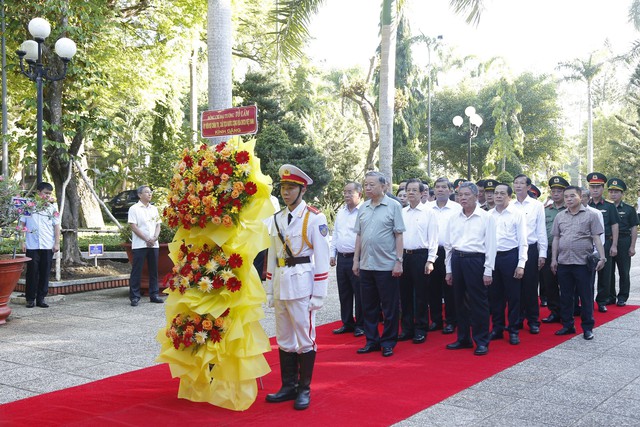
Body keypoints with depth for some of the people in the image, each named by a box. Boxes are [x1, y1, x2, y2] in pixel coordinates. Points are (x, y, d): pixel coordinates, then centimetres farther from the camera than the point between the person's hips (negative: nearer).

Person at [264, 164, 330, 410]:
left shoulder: (314, 218, -6)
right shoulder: (277, 219, 11)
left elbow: (321, 258, -8)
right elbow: (272, 257, 14)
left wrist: (319, 294, -11)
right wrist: (270, 290, 12)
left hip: (301, 283, -6)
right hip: (280, 284, 6)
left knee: (304, 338, 2)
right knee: (284, 339, 12)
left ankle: (304, 389, 15)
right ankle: (289, 386, 24)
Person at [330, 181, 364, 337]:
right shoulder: (341, 212, 14)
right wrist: (332, 254, 14)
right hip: (341, 258, 7)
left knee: (359, 294, 1)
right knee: (344, 293, 13)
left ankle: (361, 325, 12)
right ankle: (347, 323, 24)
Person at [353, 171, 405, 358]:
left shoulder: (393, 206, -4)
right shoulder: (363, 208, 9)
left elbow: (399, 235, -5)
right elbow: (359, 235, 14)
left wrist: (399, 261, -10)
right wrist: (356, 259, 9)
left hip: (386, 265, -5)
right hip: (366, 265, 5)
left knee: (390, 307, 4)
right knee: (369, 306, 12)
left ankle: (388, 343, 15)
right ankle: (371, 341, 23)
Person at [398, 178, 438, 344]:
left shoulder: (428, 212, -1)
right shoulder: (401, 213, 10)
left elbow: (433, 238, -3)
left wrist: (430, 260, -10)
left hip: (421, 256, -4)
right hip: (403, 256, 4)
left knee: (421, 295, 2)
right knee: (405, 294, 9)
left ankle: (421, 330, 12)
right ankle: (407, 328, 19)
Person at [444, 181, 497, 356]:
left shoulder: (486, 217, -3)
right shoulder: (454, 218, 10)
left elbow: (490, 246, -4)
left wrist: (488, 271, -8)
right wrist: (449, 270, 12)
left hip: (475, 260, -5)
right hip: (457, 260, 5)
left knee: (478, 302, -1)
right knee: (460, 301, 12)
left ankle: (481, 341, 10)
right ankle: (463, 338, 24)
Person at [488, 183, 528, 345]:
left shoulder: (517, 214, -3)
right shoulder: (488, 215, 7)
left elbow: (523, 241, -4)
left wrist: (521, 264, -10)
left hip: (510, 257, -3)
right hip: (492, 257, 3)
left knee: (513, 295, 3)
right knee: (494, 295, 10)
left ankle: (513, 330, 15)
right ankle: (497, 328, 23)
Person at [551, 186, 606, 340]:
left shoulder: (590, 215, 0)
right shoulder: (559, 216, 10)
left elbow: (597, 238, -3)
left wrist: (602, 258, -10)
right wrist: (553, 259, 7)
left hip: (583, 262, -3)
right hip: (563, 263, 4)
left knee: (586, 296, 3)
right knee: (565, 296, 10)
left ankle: (588, 327, 13)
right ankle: (567, 325, 21)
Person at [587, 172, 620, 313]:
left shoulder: (609, 206, 4)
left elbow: (614, 227, 2)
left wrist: (614, 246, -5)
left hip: (605, 244, -1)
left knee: (604, 274, 3)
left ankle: (602, 301, 13)